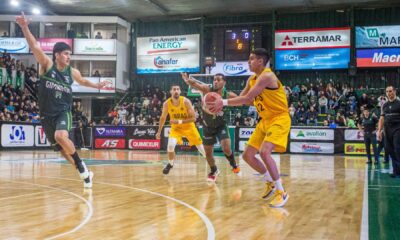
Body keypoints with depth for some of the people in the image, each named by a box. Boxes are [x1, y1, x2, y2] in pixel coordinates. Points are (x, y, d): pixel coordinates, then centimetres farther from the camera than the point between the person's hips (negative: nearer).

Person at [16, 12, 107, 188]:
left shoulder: (72, 72, 1)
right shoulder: (47, 65, -7)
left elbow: (83, 81, 26)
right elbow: (35, 47, -24)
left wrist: (97, 86, 20)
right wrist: (24, 28, -37)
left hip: (63, 112, -1)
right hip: (47, 114, 1)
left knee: (61, 136, -32)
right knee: (62, 148, 7)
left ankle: (81, 165, -14)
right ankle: (84, 173, 23)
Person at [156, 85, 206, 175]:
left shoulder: (186, 101, -24)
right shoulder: (166, 103, -17)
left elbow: (193, 118, -22)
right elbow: (163, 118, 1)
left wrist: (180, 121, -34)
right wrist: (159, 131, 3)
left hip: (188, 127, -1)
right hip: (176, 128, 1)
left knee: (201, 148, 6)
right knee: (170, 145, -24)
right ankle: (170, 164, 3)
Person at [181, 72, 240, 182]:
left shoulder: (228, 95, -18)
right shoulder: (207, 89, -22)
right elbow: (194, 84, -38)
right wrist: (188, 80, -60)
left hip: (221, 125, -1)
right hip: (208, 126, 1)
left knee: (226, 148, -20)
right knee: (208, 152, 10)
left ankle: (234, 165, 12)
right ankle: (214, 171, 38)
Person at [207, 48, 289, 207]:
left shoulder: (267, 76, -20)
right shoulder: (252, 79, 9)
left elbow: (247, 98, -27)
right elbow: (243, 99, 11)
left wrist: (224, 102, -23)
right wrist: (223, 102, -5)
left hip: (279, 118, -9)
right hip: (265, 120, 9)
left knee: (264, 152, -27)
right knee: (247, 155, 6)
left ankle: (281, 192, -14)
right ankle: (270, 182, 25)